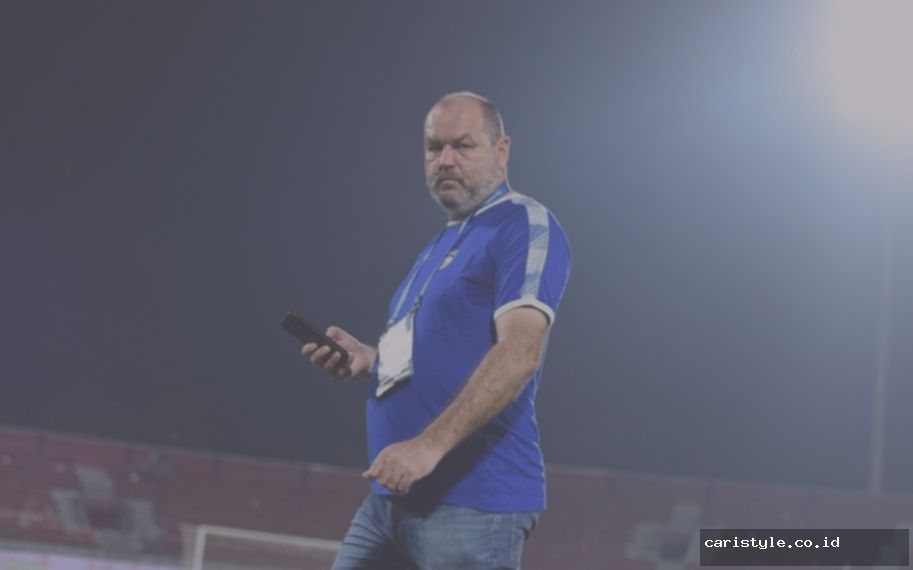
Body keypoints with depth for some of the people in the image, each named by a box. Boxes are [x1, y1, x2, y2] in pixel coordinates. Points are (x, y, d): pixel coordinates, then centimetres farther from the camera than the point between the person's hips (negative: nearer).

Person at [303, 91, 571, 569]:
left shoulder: (525, 226, -7)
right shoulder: (440, 246, 23)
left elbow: (519, 353, -20)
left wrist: (429, 444, -27)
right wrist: (369, 360, 9)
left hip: (473, 499, -9)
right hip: (391, 495, 9)